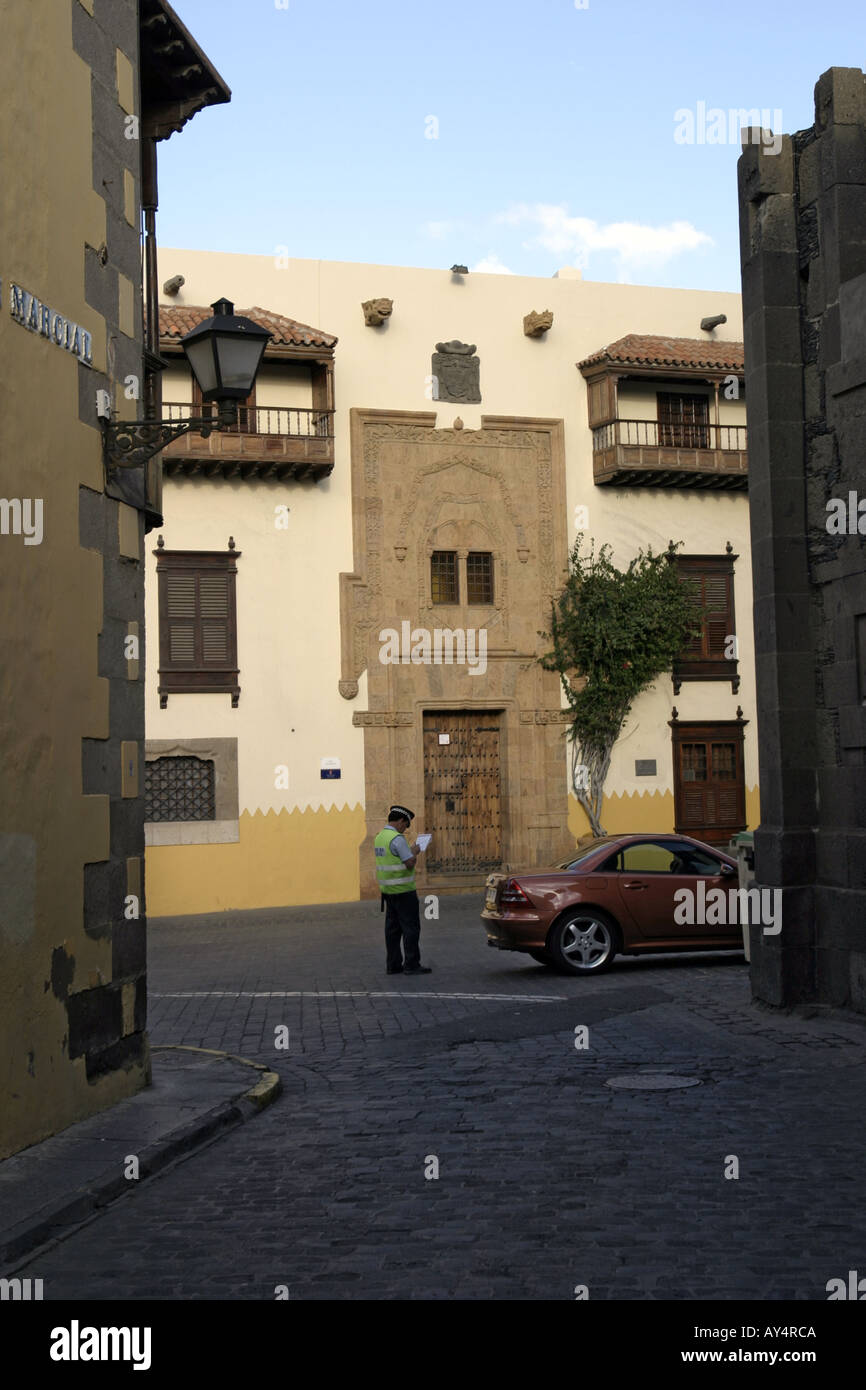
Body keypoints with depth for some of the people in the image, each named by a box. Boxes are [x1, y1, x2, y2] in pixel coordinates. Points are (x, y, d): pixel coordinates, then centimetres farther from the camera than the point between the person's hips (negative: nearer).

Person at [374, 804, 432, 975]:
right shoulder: (397, 838, -17)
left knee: (393, 928, 11)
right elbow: (410, 863, -20)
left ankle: (393, 965, 12)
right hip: (403, 889, -9)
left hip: (387, 889, 9)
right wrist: (415, 852, -2)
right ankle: (411, 964, -1)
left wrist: (410, 851, 15)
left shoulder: (379, 837, 11)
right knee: (411, 927, -2)